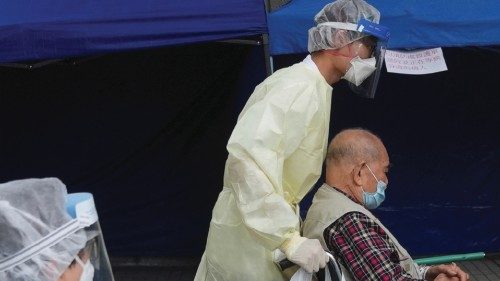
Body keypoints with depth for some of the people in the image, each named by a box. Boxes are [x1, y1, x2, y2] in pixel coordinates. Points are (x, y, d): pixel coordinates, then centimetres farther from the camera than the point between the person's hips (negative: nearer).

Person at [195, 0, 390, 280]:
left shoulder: (313, 87, 11)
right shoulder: (301, 88, -20)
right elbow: (248, 155, -33)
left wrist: (291, 226, 15)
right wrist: (289, 238, -34)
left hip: (265, 226, 9)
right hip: (250, 235, -9)